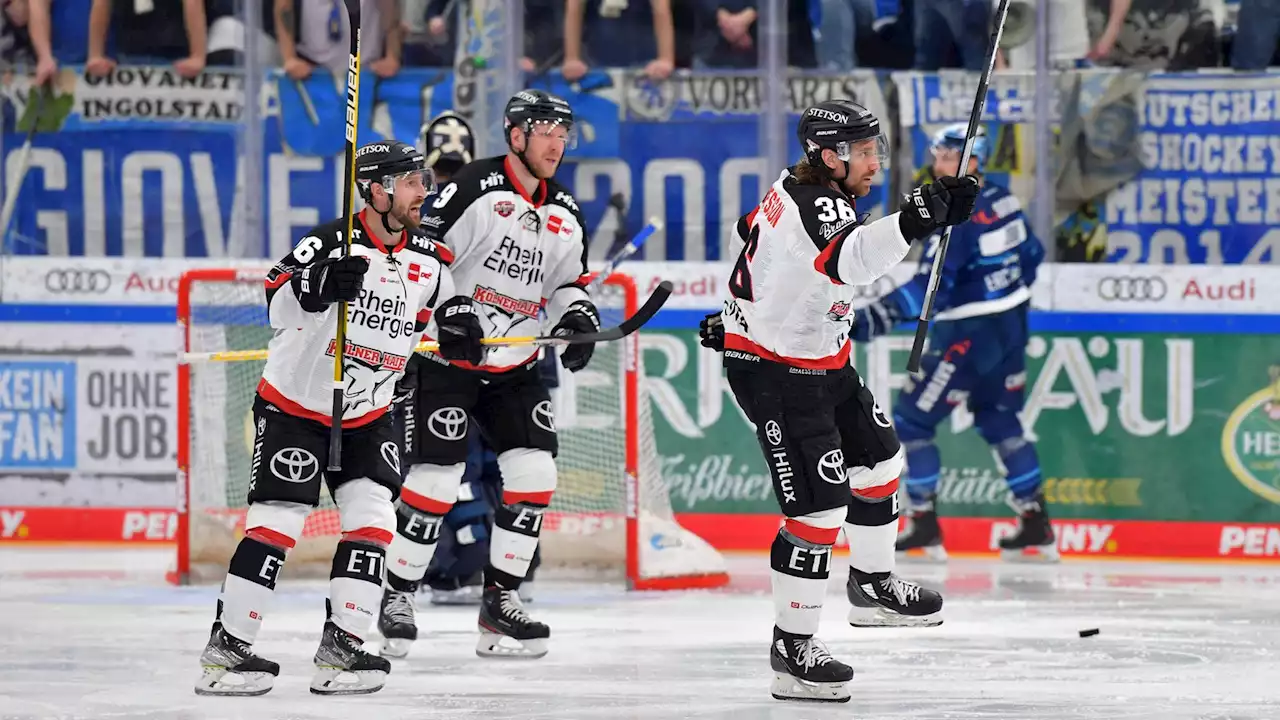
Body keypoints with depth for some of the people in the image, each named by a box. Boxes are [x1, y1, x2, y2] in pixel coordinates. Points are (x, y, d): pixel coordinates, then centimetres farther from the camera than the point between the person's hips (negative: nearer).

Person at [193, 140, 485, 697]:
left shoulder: (429, 260, 0)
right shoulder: (333, 243, -19)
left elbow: (448, 306, 15)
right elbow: (277, 306, -28)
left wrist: (460, 329, -9)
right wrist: (318, 284, -49)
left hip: (367, 415, 6)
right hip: (293, 405, -6)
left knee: (372, 519, -7)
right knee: (277, 521, -10)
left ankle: (340, 647, -2)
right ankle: (226, 649, -6)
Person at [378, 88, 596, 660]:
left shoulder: (564, 214, 9)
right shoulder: (476, 189, -14)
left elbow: (569, 280, 19)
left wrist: (578, 317, -2)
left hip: (515, 367, 7)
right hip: (448, 359, -7)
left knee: (534, 473, -3)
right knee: (436, 478, -11)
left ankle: (500, 600, 8)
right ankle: (392, 600, 1)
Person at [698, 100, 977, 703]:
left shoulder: (801, 186, 2)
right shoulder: (814, 206, -28)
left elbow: (754, 232, 21)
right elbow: (850, 261, -51)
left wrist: (740, 310, 33)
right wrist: (908, 224, -64)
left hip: (822, 360, 11)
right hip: (773, 374, -11)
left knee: (877, 461, 23)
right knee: (818, 505, -14)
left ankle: (873, 586, 42)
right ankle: (793, 647, -7)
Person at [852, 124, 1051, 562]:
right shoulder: (1002, 201, 5)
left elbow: (932, 288, -28)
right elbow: (1031, 254, 18)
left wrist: (876, 318, -33)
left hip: (967, 336, -9)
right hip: (1010, 328, 9)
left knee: (912, 420, 1)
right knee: (999, 423, 21)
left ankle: (925, 529, 1)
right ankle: (1036, 527, 20)